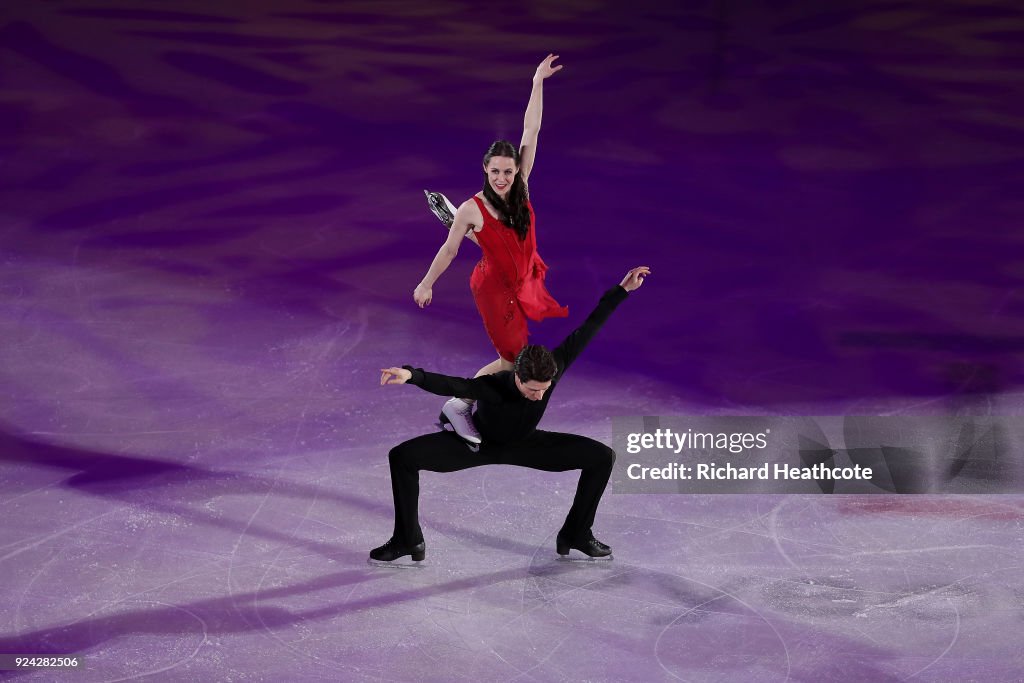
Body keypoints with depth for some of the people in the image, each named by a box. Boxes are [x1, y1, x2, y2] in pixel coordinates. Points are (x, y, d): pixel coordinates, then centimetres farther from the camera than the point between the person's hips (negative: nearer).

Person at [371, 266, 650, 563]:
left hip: (524, 444, 3)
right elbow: (447, 385, -58)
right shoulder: (492, 387, -42)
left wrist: (622, 290, -28)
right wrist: (411, 375, -78)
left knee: (602, 457, -12)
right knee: (402, 457, -24)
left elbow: (586, 331, -28)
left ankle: (575, 534, 5)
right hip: (479, 443, -3)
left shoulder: (553, 368, -33)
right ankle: (409, 539, -7)